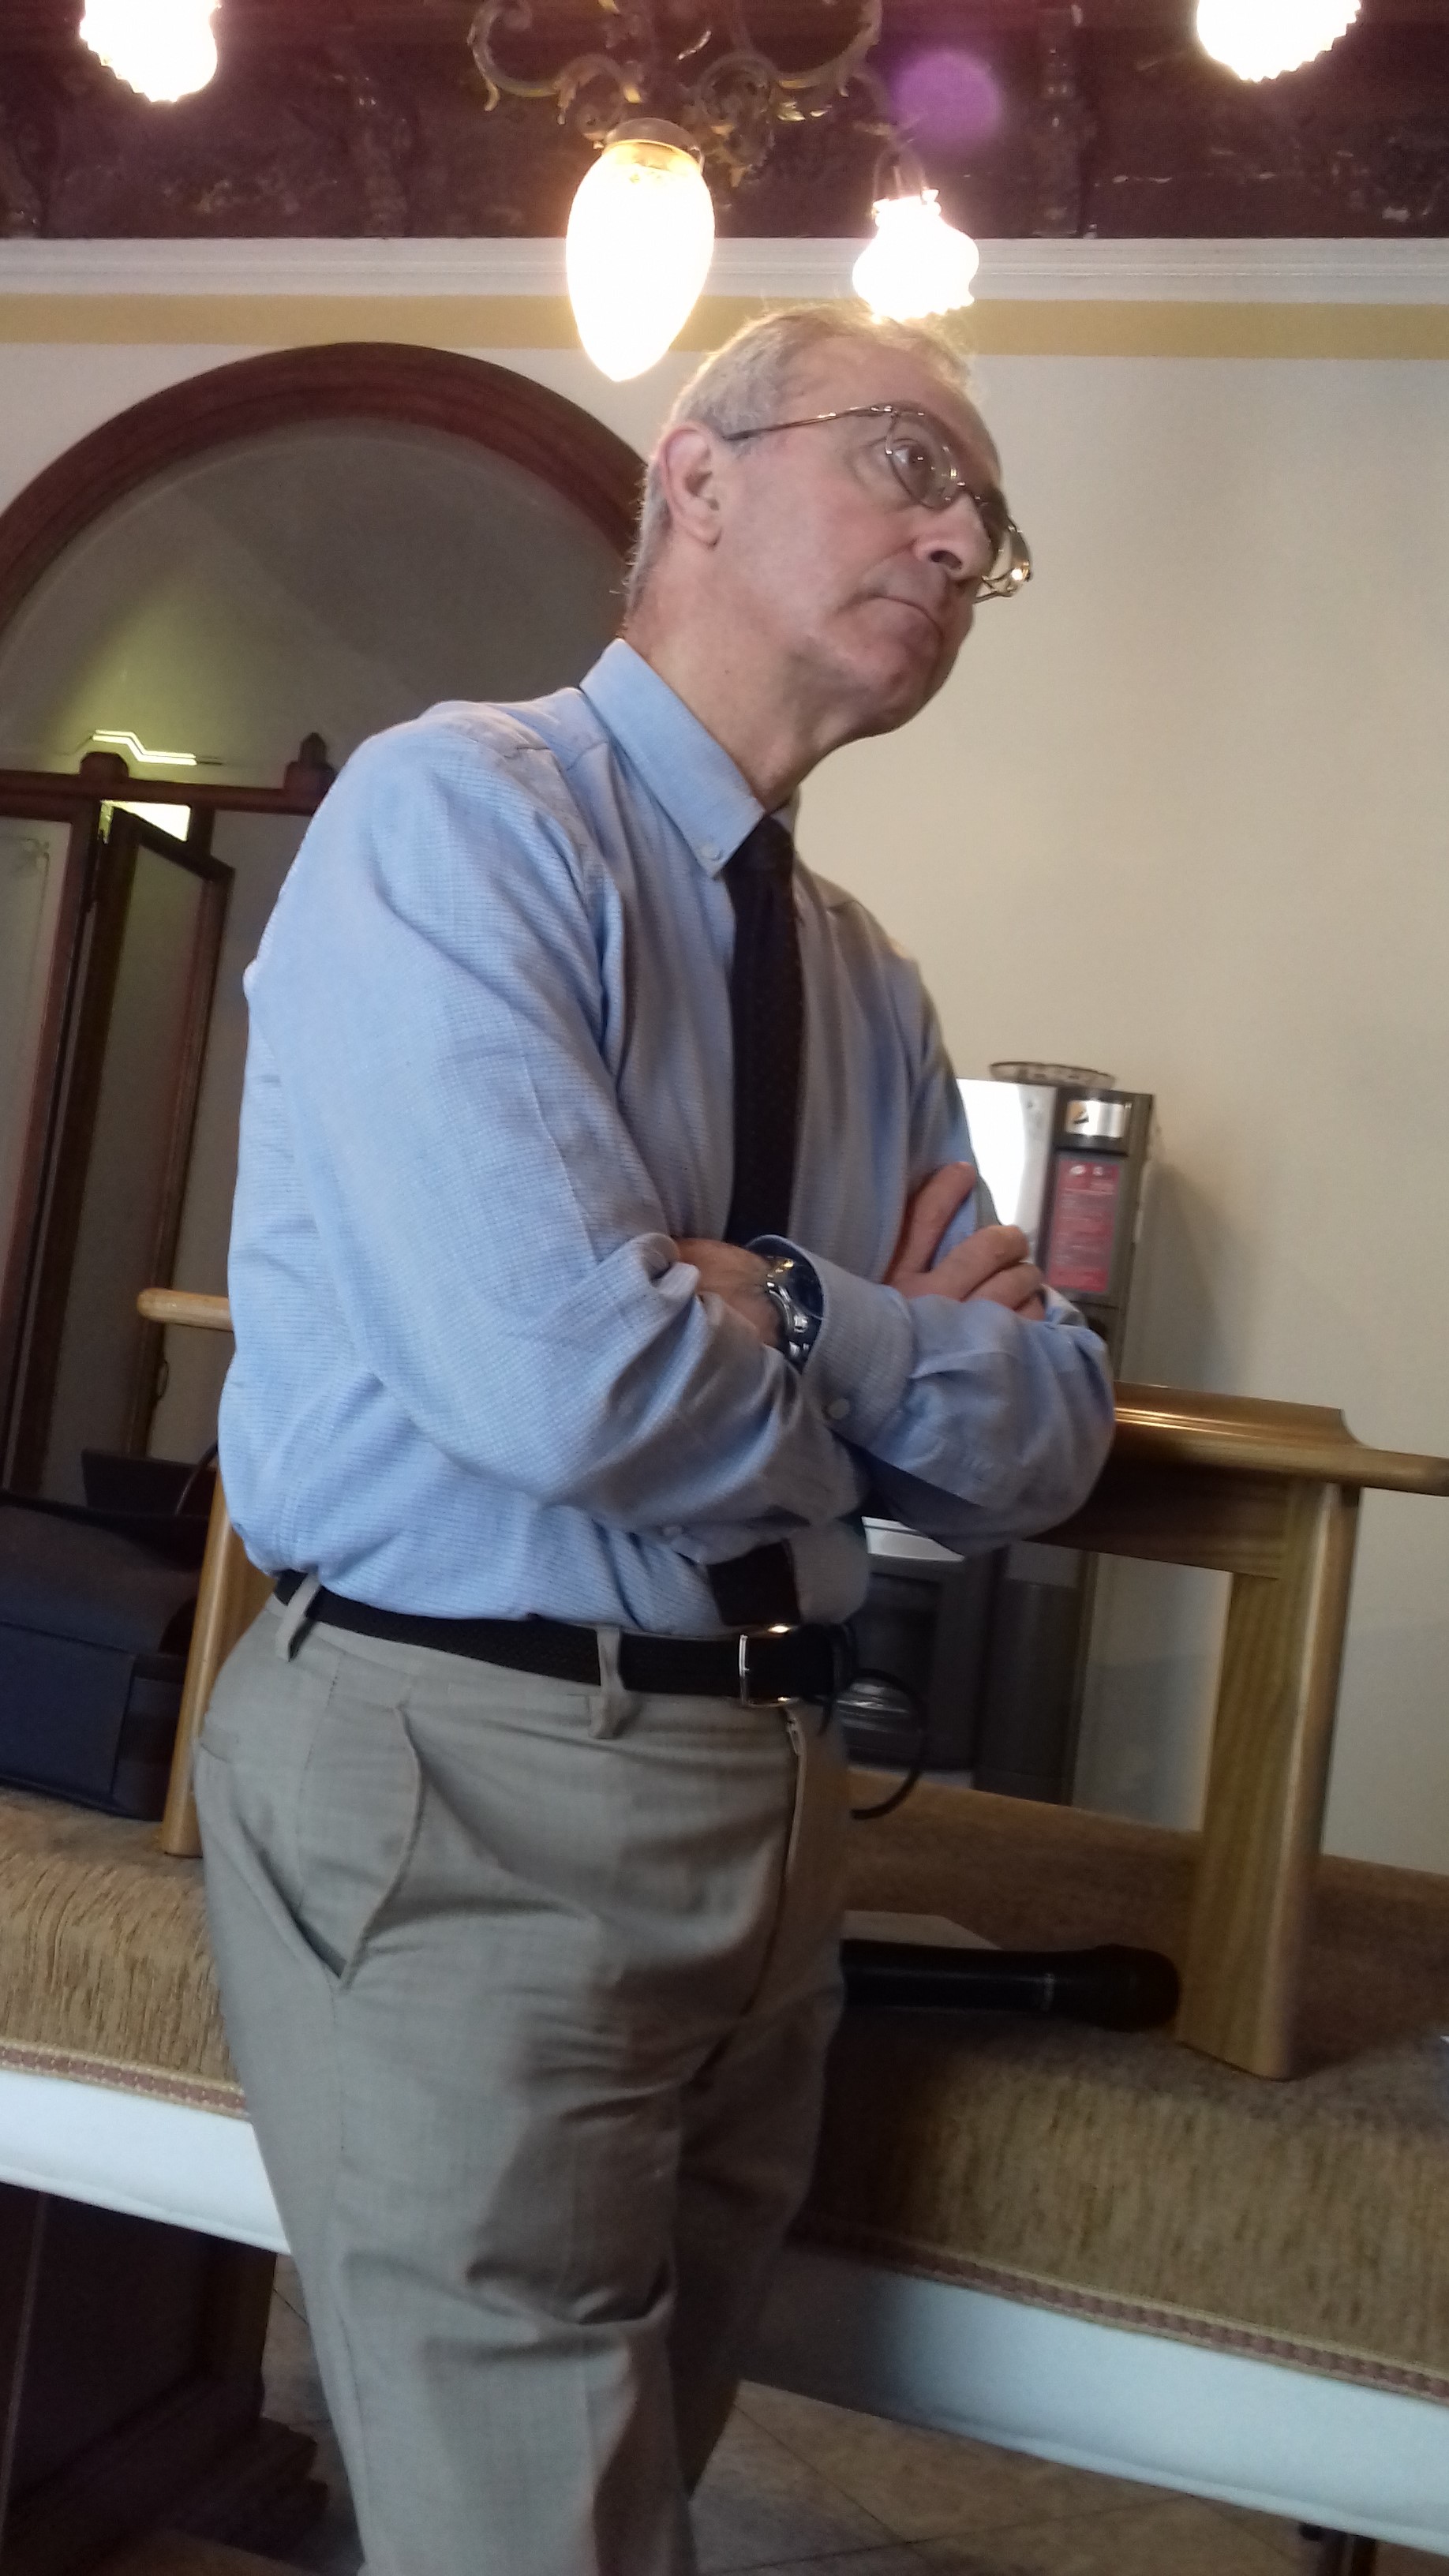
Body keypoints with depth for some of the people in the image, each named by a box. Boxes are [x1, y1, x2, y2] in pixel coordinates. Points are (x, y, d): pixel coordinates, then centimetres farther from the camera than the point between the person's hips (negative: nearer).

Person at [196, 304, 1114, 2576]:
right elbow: (567, 1382, -26)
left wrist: (778, 1315, -12)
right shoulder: (460, 813, -12)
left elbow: (1044, 1439, 6)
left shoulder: (872, 989, 11)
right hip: (462, 1791, -7)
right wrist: (883, 1347, -6)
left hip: (771, 1789, 8)